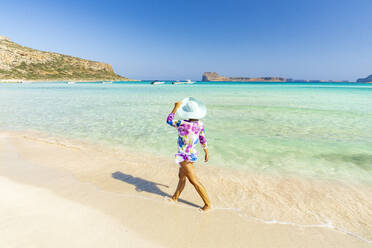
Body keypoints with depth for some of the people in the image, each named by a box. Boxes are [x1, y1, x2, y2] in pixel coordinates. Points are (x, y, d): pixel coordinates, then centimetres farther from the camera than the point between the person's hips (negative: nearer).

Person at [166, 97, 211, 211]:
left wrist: (176, 107, -5)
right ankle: (175, 197, 44)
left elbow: (169, 120, -11)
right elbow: (203, 140, 3)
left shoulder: (184, 124, -28)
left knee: (194, 181, 4)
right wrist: (206, 152, 16)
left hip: (185, 157, -8)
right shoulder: (200, 124, -8)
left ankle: (208, 204, 16)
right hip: (192, 154, 8)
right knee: (181, 177, 24)